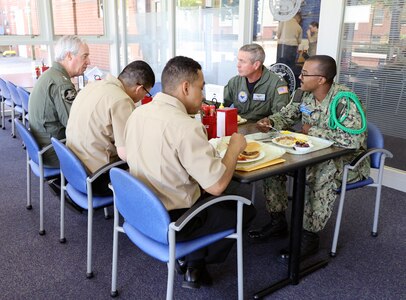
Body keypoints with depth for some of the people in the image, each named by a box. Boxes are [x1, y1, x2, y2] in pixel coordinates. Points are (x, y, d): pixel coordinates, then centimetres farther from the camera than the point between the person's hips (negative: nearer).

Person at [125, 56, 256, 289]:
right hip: (171, 221, -8)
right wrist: (235, 148, -10)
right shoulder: (185, 127, -27)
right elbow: (217, 186, -25)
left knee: (205, 194, 29)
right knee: (246, 209, 12)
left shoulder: (139, 112, -2)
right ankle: (196, 265, 19)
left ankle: (185, 255, 23)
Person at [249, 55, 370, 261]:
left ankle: (310, 237, -18)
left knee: (324, 176, -38)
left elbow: (353, 139, -35)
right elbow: (287, 115, 12)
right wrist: (270, 121, -11)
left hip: (347, 159, -7)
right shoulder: (307, 95, -2)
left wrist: (312, 131, -25)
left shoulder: (345, 100, -24)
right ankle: (278, 222, 6)